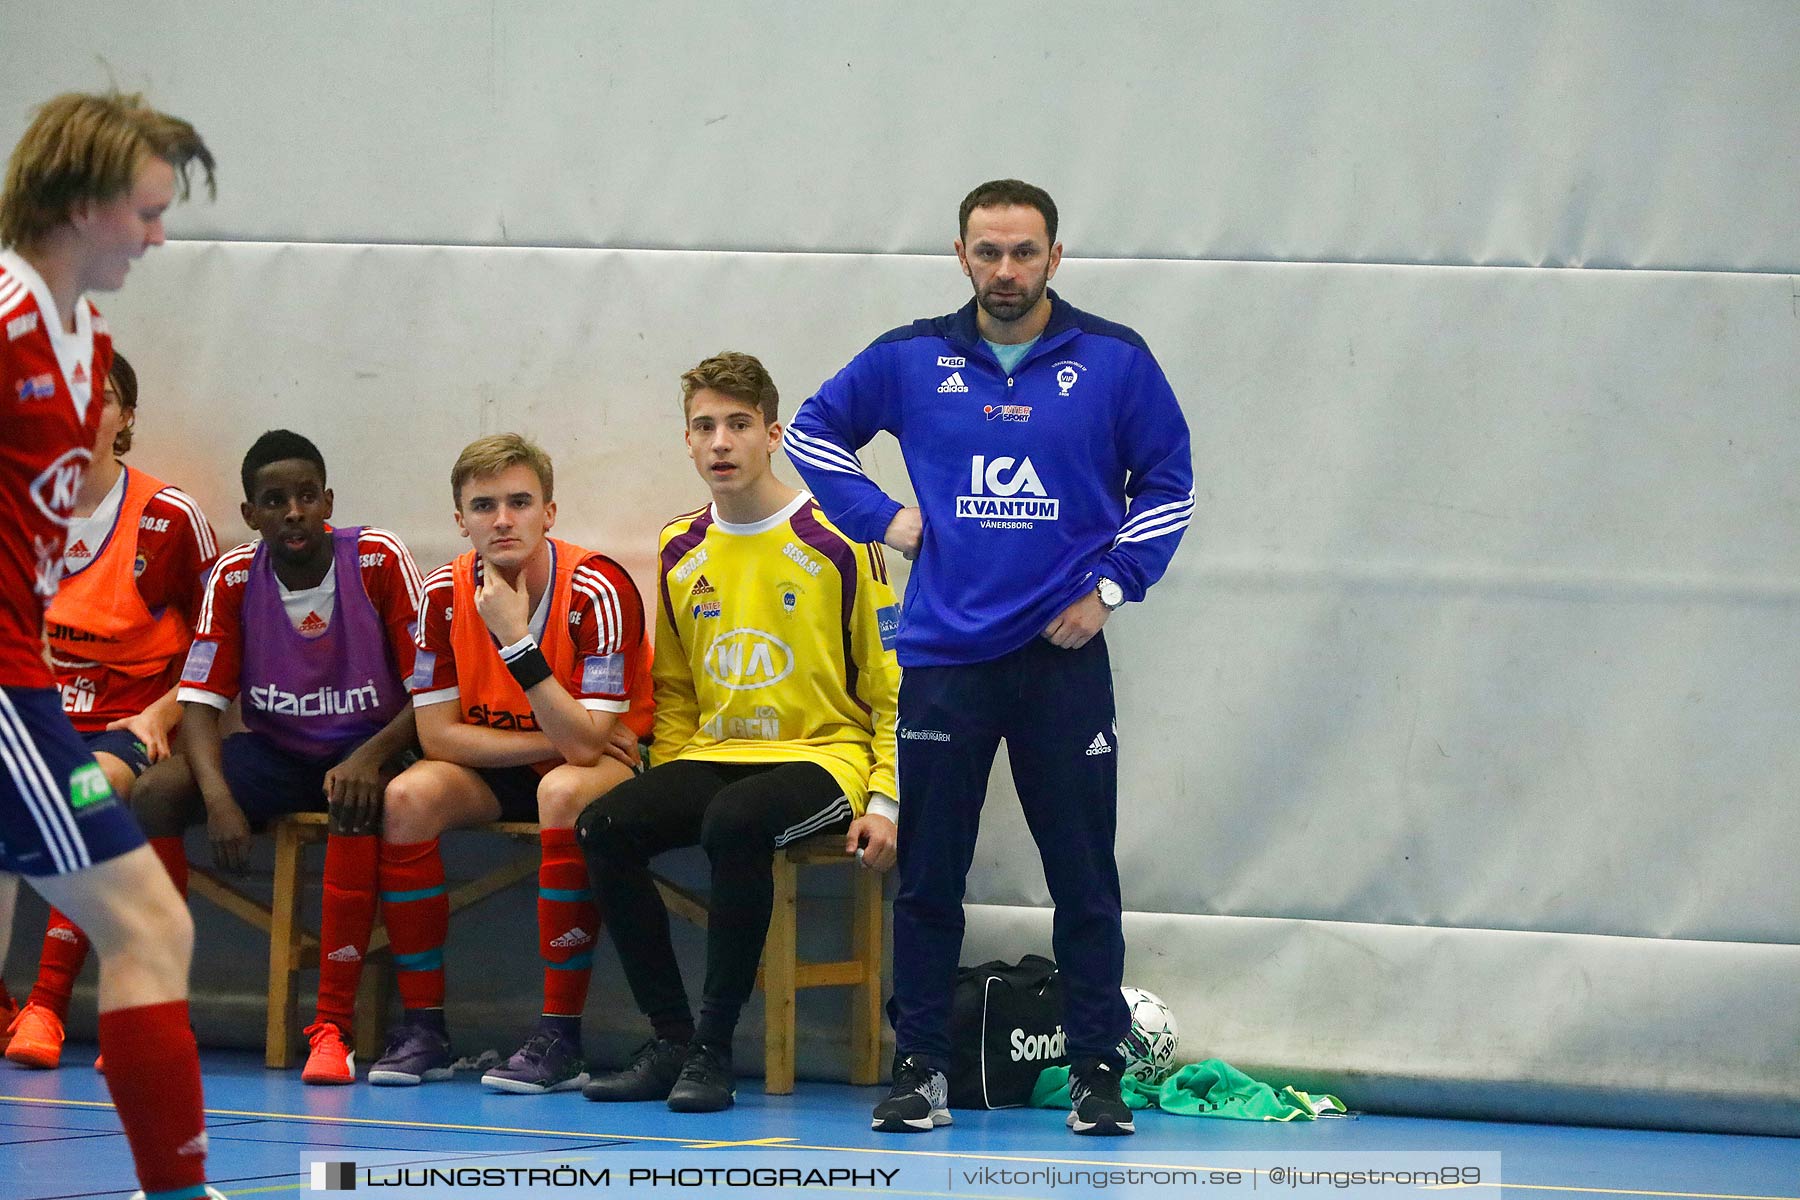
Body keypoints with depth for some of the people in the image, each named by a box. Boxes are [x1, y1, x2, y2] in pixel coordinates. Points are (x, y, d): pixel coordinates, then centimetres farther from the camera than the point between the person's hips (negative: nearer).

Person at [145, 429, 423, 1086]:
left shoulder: (379, 559, -14)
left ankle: (332, 1024, -36)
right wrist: (218, 796, -26)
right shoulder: (233, 576, -6)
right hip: (274, 752, 3)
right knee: (155, 793, -23)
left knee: (355, 803, -39)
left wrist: (372, 755, -32)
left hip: (367, 743, -3)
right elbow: (200, 703, -7)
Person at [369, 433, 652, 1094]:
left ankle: (561, 1036, -33)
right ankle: (423, 1026, -16)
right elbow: (438, 735, -10)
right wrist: (554, 739, -19)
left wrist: (515, 638, -36)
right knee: (408, 797, -24)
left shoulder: (598, 590, -23)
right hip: (497, 769, 4)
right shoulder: (445, 594, -10)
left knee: (564, 793, -37)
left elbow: (584, 744, -29)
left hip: (612, 764, -4)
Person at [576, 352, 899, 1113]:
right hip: (714, 757, 6)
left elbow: (893, 685, -2)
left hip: (823, 756, -6)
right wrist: (669, 786, 6)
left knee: (735, 821, -37)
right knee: (604, 827, -22)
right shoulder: (679, 551, 11)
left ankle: (714, 1050, -27)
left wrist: (884, 801, -11)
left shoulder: (835, 542, -4)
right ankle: (670, 1040, -15)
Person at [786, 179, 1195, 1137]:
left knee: (1084, 876, 1)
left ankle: (1097, 1070, 8)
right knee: (927, 877, 4)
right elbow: (814, 430, 18)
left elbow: (1168, 484, 8)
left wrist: (1110, 585, 0)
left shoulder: (1114, 361, 0)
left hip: (1063, 656, -1)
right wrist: (879, 515, 6)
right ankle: (918, 1066, 12)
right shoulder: (911, 359, 4)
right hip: (943, 655, 1)